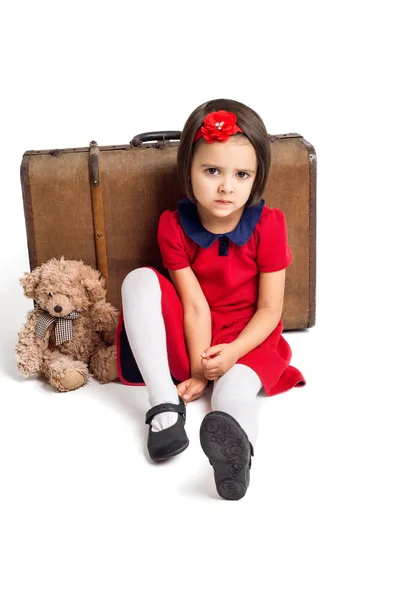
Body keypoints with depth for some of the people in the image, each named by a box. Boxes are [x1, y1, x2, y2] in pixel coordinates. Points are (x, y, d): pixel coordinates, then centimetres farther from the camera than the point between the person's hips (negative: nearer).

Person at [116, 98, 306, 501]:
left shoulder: (269, 226, -12)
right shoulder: (174, 226, -10)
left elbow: (270, 310, -10)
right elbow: (196, 306, -14)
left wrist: (231, 352, -25)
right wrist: (198, 368, -22)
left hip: (247, 342, -1)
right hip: (190, 342, 2)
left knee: (232, 393, -35)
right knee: (139, 280, -24)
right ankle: (165, 407, -31)